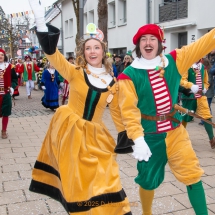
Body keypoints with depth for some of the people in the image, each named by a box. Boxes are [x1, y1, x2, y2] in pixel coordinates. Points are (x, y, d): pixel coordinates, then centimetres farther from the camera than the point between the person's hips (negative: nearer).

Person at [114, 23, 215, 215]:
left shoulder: (174, 61, 0)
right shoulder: (129, 75, -11)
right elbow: (129, 110, -14)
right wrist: (137, 138, -22)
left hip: (176, 131, 3)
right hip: (149, 135, -2)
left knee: (193, 175, 3)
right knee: (148, 180, 12)